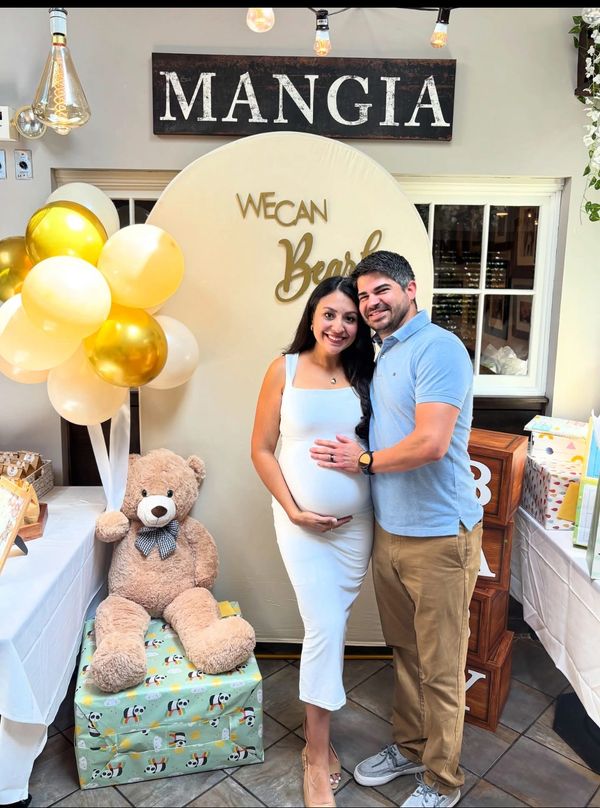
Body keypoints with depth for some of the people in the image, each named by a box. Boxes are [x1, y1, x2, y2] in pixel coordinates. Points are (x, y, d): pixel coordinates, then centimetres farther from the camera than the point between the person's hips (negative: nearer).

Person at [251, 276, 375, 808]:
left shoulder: (365, 376, 2)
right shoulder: (285, 370, -5)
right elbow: (262, 450, -3)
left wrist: (360, 457, -9)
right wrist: (293, 509, -8)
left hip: (356, 522, 3)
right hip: (302, 520, -2)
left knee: (331, 626, 13)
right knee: (325, 629, -4)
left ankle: (317, 729, 35)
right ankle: (317, 756, 16)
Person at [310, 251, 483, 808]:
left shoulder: (437, 347, -16)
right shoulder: (384, 357, 13)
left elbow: (430, 444, -25)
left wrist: (362, 460, -12)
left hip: (438, 536, -8)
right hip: (389, 530, 8)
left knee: (439, 669, 8)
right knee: (404, 652, 22)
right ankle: (409, 746, 42)